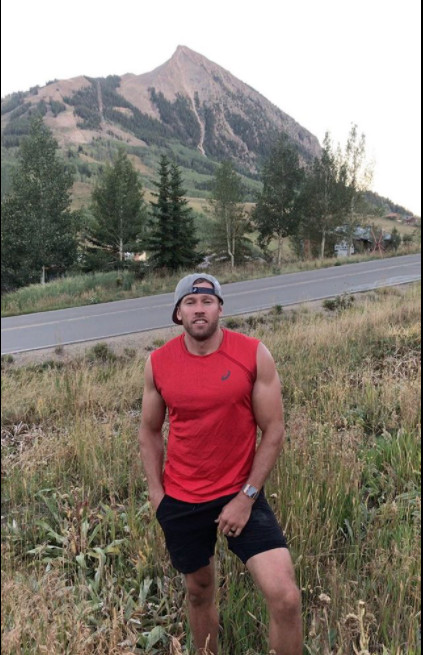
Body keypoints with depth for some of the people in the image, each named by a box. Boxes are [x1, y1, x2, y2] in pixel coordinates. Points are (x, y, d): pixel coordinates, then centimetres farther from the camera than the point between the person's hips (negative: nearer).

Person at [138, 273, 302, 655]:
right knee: (199, 591, 20)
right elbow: (150, 431, 6)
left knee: (285, 596, -9)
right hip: (180, 501, 2)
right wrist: (156, 493, 1)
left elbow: (273, 431, -9)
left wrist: (246, 497, -11)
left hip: (240, 494, -2)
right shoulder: (158, 363, -6)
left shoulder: (255, 355, -12)